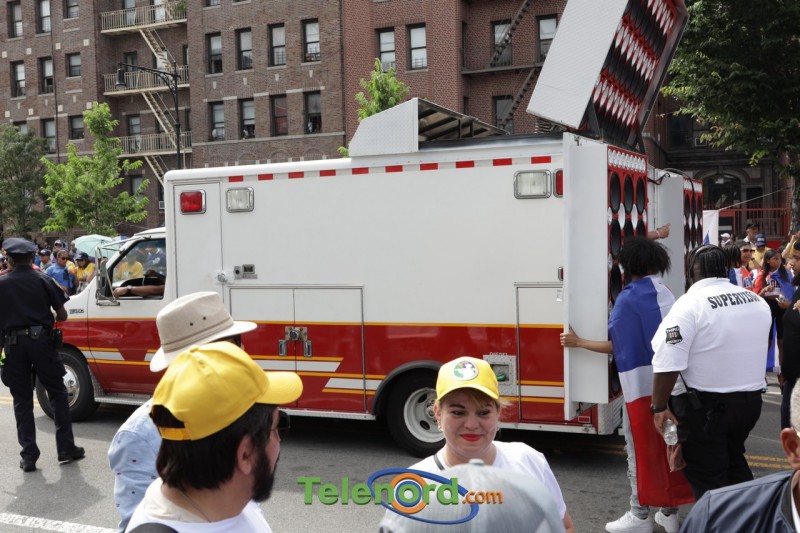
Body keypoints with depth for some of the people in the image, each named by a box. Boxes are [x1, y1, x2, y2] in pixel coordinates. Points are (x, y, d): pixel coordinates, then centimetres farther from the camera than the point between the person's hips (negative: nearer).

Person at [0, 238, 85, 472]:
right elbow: (62, 315, 0)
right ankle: (66, 449, 11)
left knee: (22, 400, 8)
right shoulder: (43, 280, 0)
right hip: (41, 340, -1)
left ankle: (29, 456, 7)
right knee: (57, 393, 10)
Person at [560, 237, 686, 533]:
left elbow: (619, 347, -11)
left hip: (642, 384, -6)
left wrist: (578, 342, -1)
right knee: (666, 447, 16)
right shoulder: (667, 295, 6)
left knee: (639, 450, 5)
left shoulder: (628, 298, -12)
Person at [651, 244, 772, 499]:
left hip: (705, 406, -7)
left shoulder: (690, 304, -19)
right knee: (735, 462, 26)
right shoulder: (758, 301, 3)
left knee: (707, 478, 5)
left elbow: (668, 364, -23)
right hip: (750, 400, 7)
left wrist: (659, 406, -14)